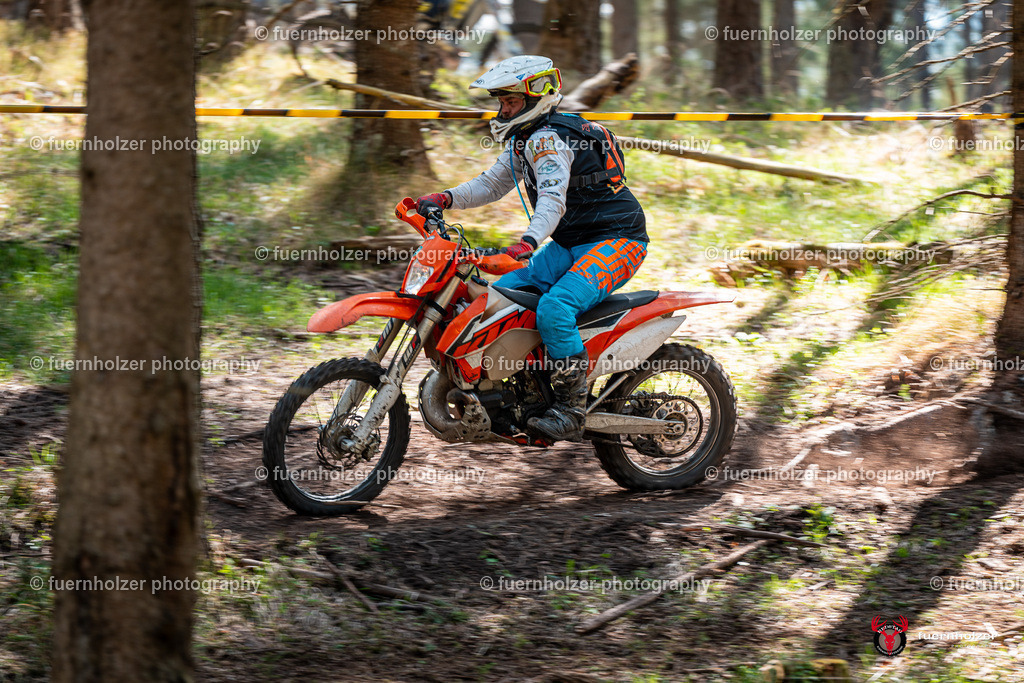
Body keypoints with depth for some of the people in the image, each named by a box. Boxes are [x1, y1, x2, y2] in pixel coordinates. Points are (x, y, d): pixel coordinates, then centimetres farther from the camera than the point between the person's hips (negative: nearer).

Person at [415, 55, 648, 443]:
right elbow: (491, 184, 18)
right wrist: (445, 199, 0)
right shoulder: (525, 140, 13)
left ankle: (572, 410, -30)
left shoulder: (548, 139, -19)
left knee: (554, 308, -32)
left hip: (617, 241, -11)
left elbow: (553, 198, -34)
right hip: (571, 244, 11)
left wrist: (529, 241, -50)